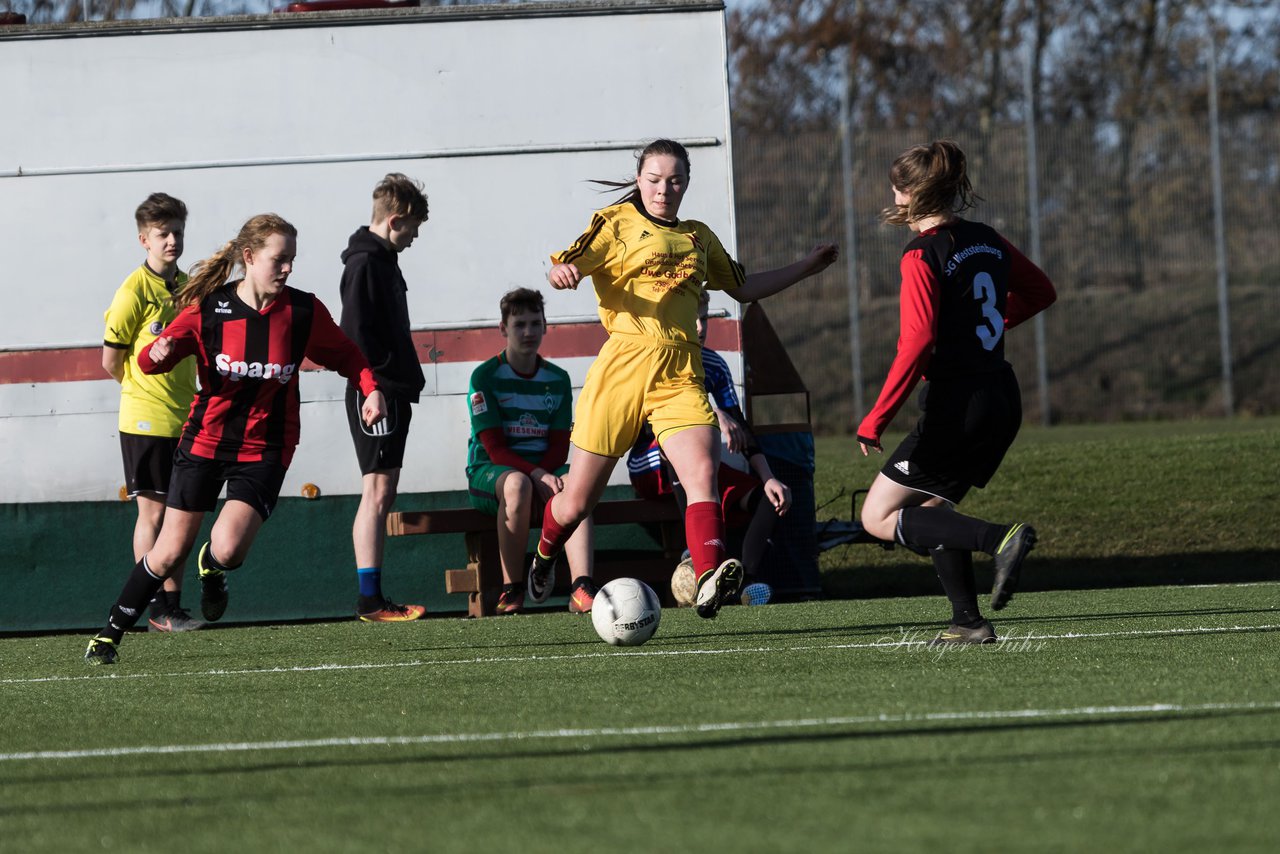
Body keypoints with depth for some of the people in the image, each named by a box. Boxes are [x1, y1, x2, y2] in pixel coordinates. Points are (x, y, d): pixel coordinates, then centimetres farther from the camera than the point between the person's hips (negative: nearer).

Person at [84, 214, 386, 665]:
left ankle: (211, 566, 19)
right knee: (169, 553, 0)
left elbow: (345, 355, 8)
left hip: (264, 452, 0)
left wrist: (371, 388, -10)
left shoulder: (304, 312, -7)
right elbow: (150, 361, -2)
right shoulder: (207, 309, -8)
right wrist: (158, 353, -26)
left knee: (228, 549, -20)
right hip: (206, 439, 0)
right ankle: (111, 631, 19)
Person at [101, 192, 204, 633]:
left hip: (184, 421, 7)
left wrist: (188, 397, 13)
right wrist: (145, 391, 5)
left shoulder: (188, 287, 8)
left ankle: (173, 601, 14)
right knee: (152, 512, -4)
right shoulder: (135, 291, -12)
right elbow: (111, 360, -7)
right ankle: (155, 611, -1)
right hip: (146, 420, -6)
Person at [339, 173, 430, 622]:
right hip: (376, 394, -10)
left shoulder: (382, 260, 18)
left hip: (391, 394, 10)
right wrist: (381, 381, -19)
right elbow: (356, 334, -21)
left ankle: (372, 598, 10)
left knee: (382, 493, 9)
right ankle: (371, 601, -13)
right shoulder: (365, 263, -13)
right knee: (377, 491, -11)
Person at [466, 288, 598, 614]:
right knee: (517, 484, -40)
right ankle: (512, 589, -29)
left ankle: (582, 587, -47)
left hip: (543, 470, 3)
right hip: (489, 472, -3)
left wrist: (546, 473, -17)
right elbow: (495, 449, -11)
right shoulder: (485, 377, -3)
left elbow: (559, 448, 6)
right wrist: (536, 475, -25)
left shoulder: (557, 380, 11)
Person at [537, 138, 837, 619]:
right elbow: (563, 267, -3)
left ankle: (708, 584, -38)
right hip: (623, 367, -3)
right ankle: (544, 557, 35)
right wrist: (561, 273, -27)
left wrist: (806, 268, 30)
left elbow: (743, 288, 33)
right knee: (576, 503, 4)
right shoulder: (617, 222, 6)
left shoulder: (698, 237, 21)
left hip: (680, 375, 3)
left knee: (703, 473, -24)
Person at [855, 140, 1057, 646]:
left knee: (878, 517, 0)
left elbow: (916, 345, -22)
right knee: (932, 510, 22)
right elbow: (1041, 292, 23)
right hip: (1003, 399, 8)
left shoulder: (922, 257, -14)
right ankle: (968, 622, 13)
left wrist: (874, 422, -20)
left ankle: (1000, 539, -17)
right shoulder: (988, 241, 8)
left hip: (956, 405, -8)